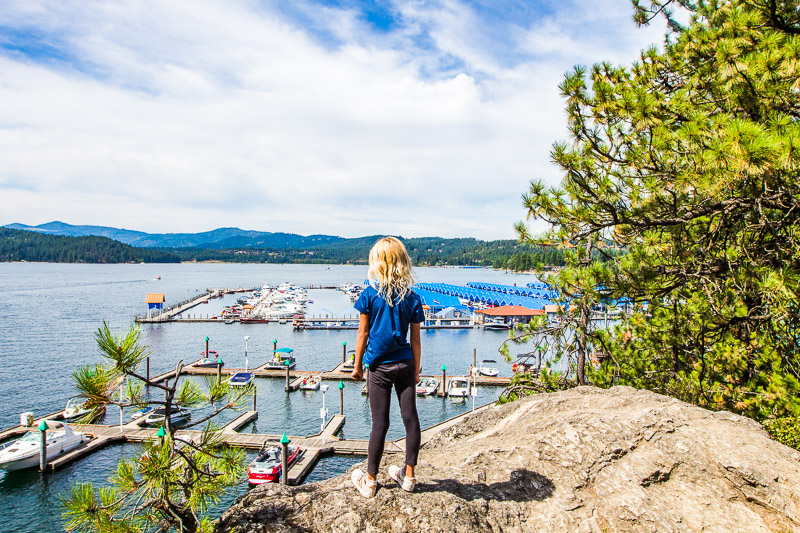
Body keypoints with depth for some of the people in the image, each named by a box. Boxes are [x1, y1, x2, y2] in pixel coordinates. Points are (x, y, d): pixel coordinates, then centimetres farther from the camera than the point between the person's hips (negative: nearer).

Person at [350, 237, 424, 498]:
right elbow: (415, 339, 3)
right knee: (410, 418, 10)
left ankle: (370, 481, 18)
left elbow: (363, 334, -4)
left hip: (379, 366, -2)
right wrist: (416, 370, 12)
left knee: (380, 423, 4)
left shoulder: (370, 295, -7)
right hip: (405, 365, 2)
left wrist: (357, 365, 7)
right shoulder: (412, 298, -1)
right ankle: (408, 475, 23)